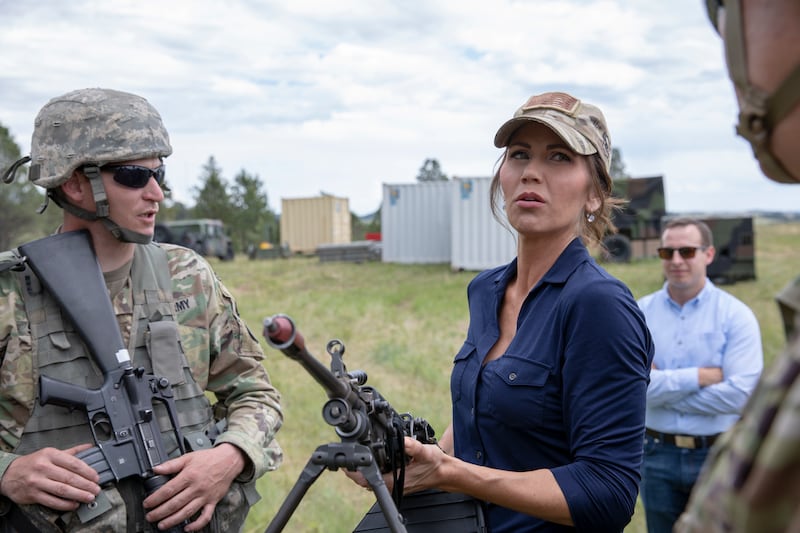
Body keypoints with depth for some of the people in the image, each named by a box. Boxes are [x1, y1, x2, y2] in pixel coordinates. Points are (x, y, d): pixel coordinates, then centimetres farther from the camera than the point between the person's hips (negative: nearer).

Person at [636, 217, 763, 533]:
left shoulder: (736, 315, -7)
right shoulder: (640, 313, -2)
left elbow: (741, 394, -18)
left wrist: (663, 388, -14)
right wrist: (700, 376, -18)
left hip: (719, 455, -2)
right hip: (658, 455, 2)